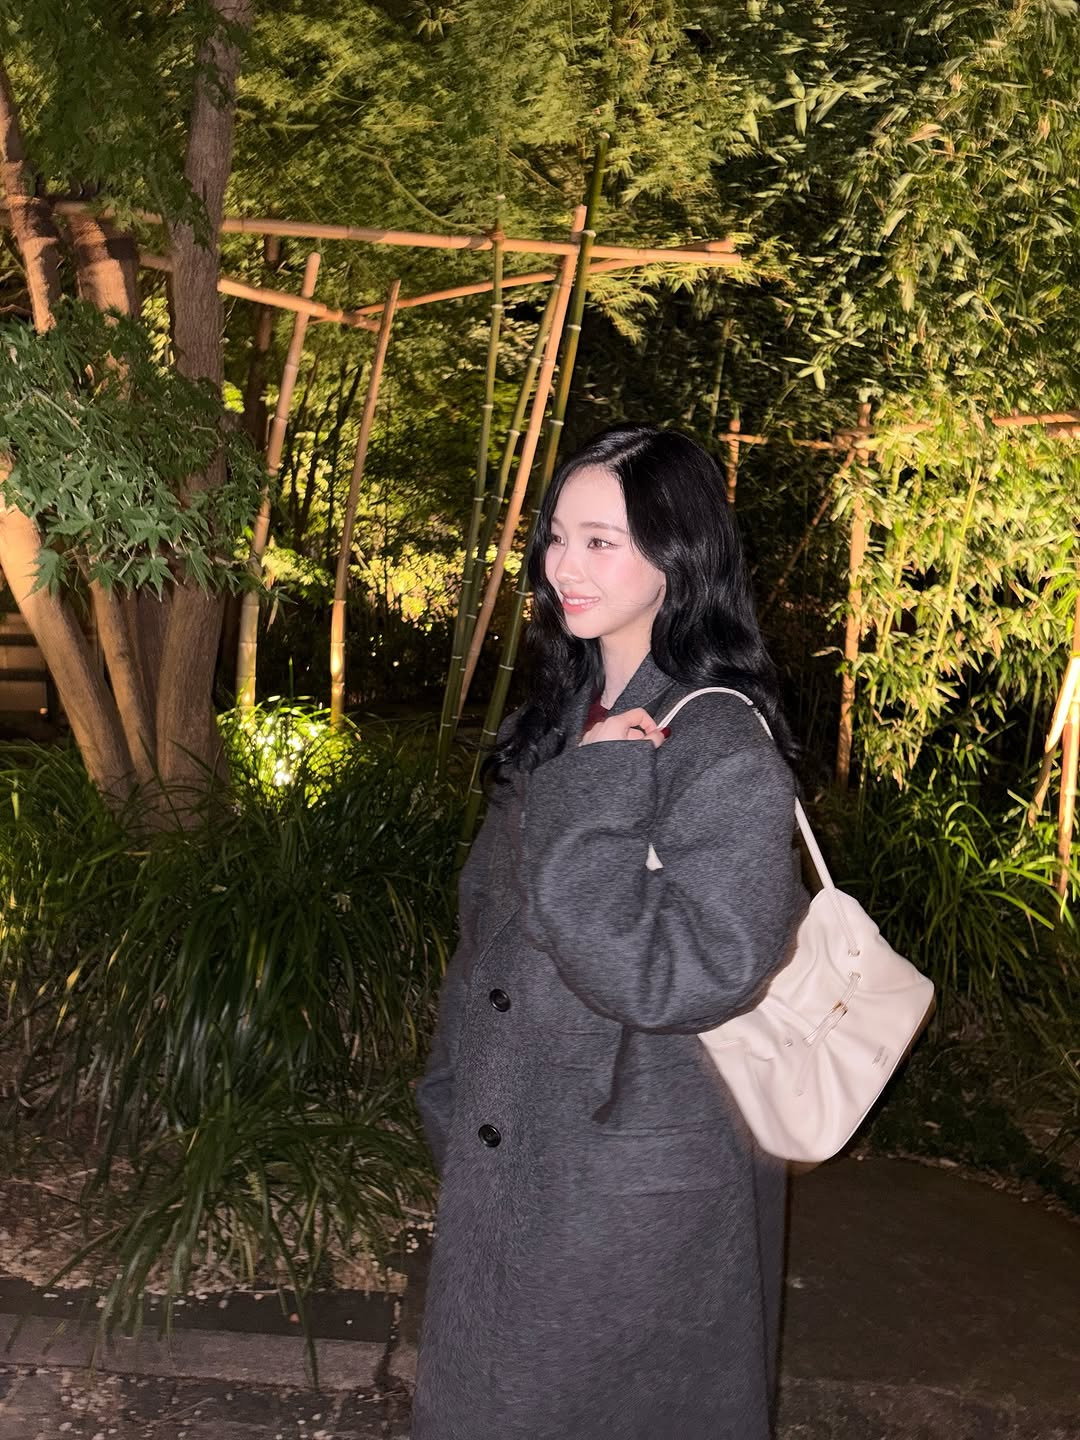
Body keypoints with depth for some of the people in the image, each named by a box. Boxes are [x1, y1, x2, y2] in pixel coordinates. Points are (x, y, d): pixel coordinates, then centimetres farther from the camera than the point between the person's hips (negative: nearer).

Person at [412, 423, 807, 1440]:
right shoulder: (561, 716, 2)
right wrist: (452, 1085, 14)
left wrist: (595, 795, -29)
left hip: (635, 1183, -7)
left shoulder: (725, 754, -23)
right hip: (505, 1153, 7)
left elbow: (665, 978, -28)